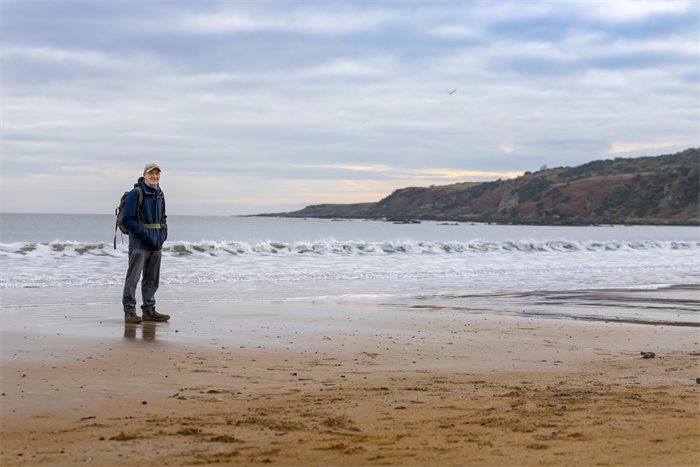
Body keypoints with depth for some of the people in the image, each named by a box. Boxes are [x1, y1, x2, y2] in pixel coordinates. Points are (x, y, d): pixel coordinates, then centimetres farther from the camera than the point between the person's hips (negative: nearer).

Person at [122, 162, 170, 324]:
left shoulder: (160, 195, 14)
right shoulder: (135, 194, -9)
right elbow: (128, 219, -13)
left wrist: (163, 233, 8)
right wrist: (145, 234, -17)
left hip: (156, 244, 8)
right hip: (139, 243, -8)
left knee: (152, 279, 11)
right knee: (133, 277, -9)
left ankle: (149, 310, 19)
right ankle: (129, 312, -7)